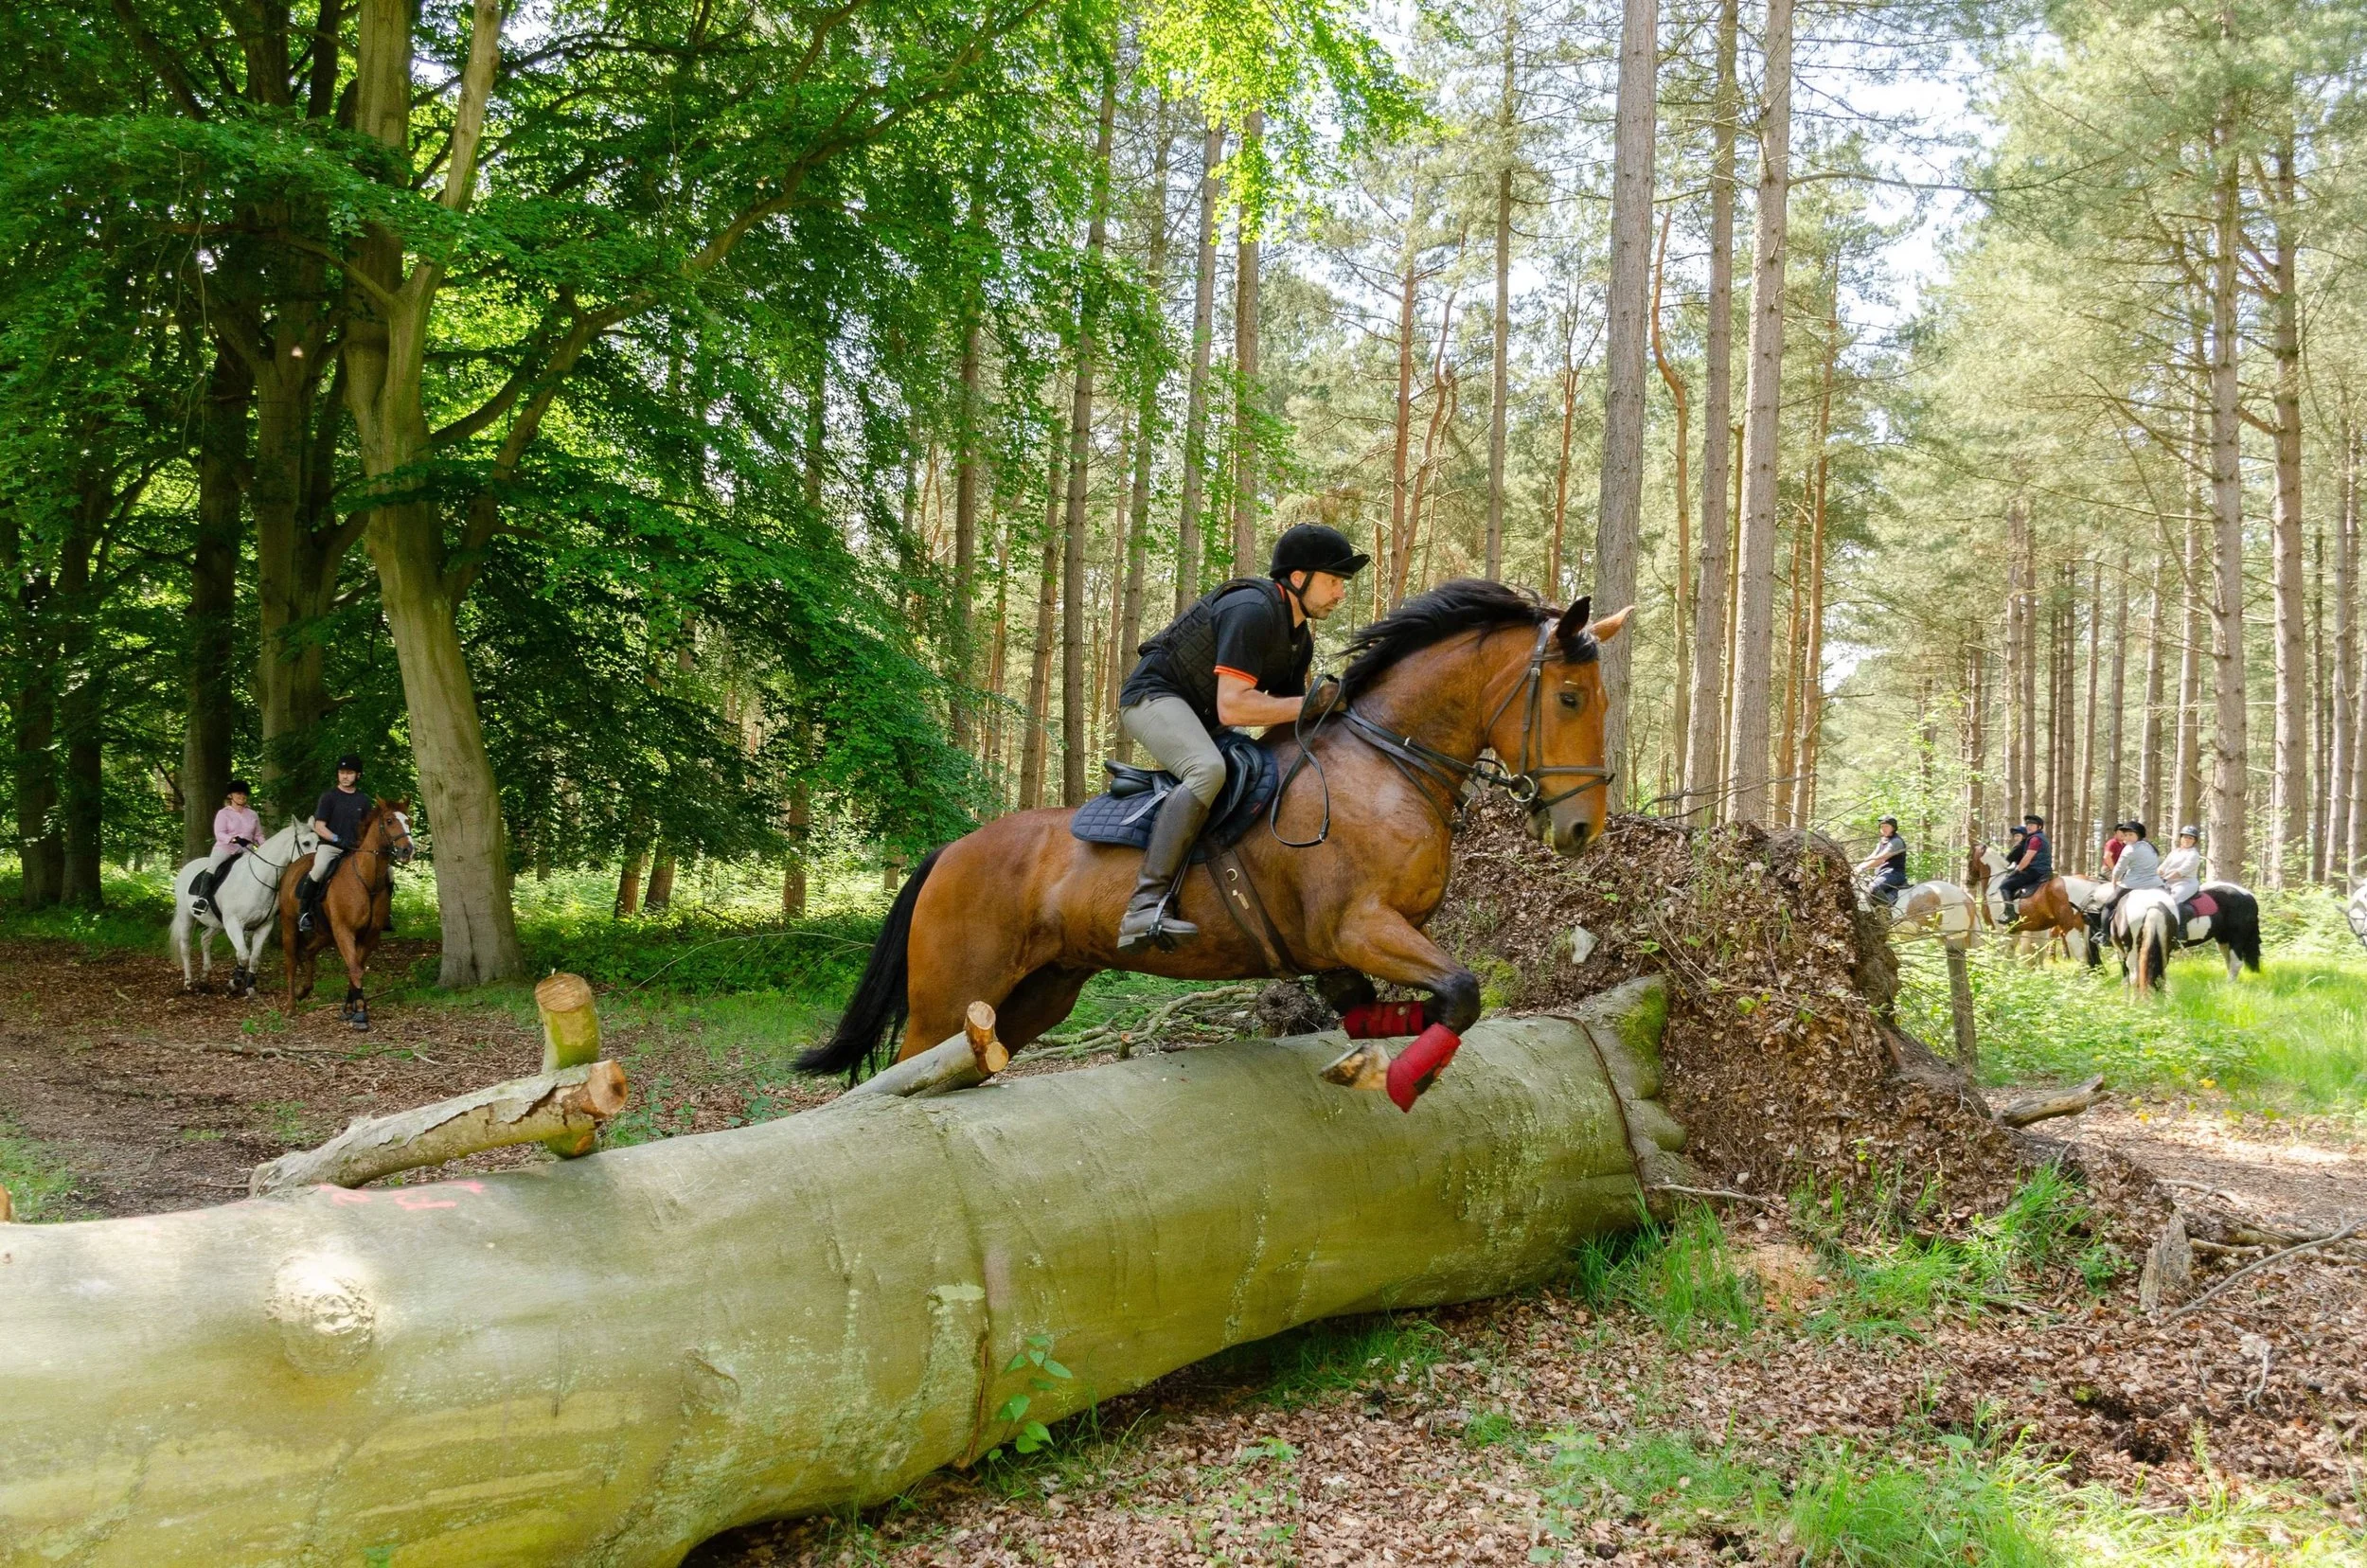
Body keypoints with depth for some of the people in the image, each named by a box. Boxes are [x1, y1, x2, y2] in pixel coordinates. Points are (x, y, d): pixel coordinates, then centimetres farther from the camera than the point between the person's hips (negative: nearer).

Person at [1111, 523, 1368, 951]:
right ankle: (1145, 908, -43)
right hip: (1154, 696, -11)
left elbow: (1285, 715, 12)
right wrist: (1310, 703, -27)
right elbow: (1232, 707, -30)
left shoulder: (1300, 639, 8)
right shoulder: (1251, 610, -23)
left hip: (1201, 719, 11)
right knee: (1208, 770, -36)